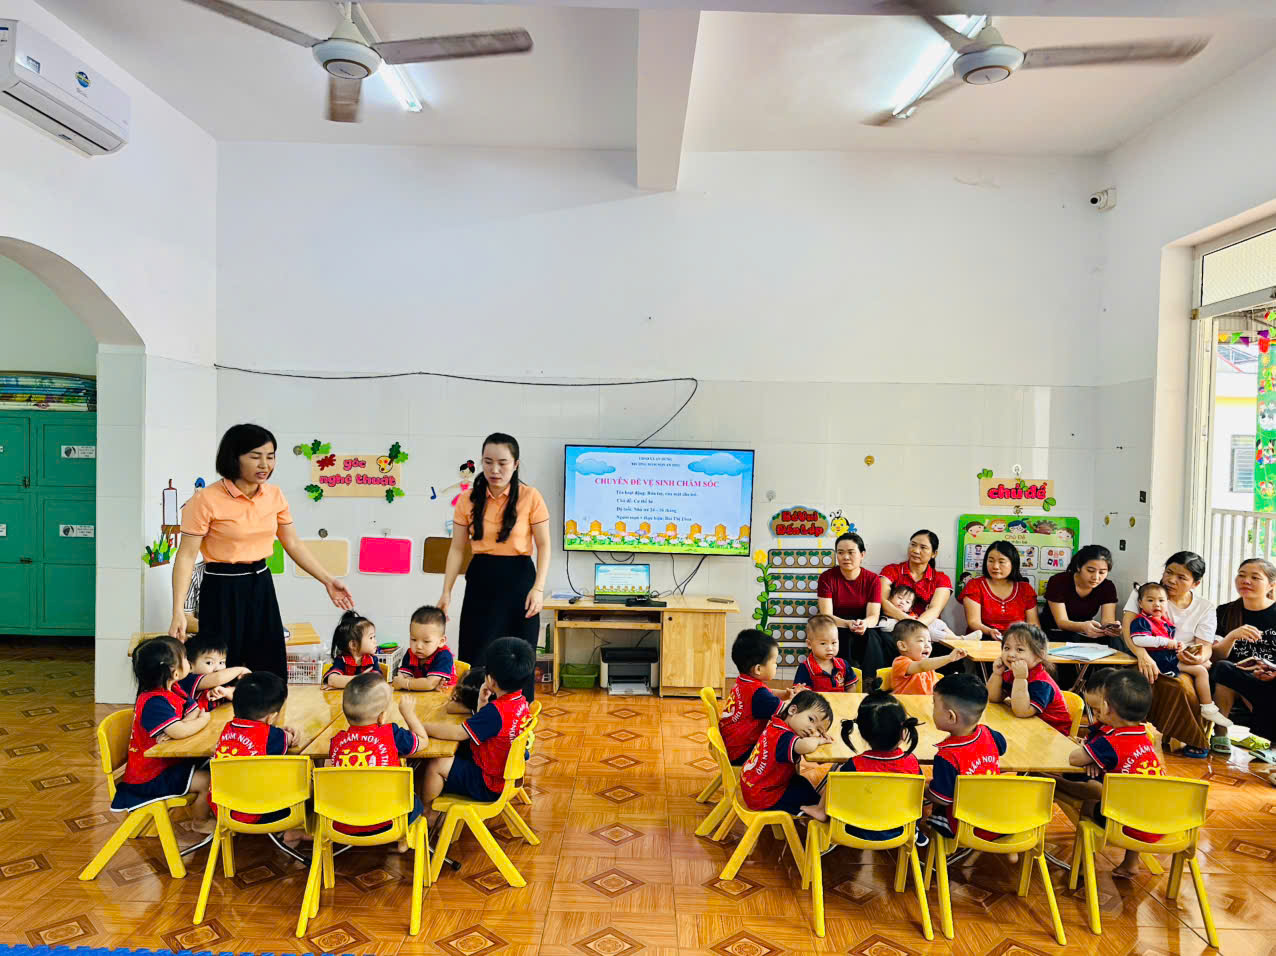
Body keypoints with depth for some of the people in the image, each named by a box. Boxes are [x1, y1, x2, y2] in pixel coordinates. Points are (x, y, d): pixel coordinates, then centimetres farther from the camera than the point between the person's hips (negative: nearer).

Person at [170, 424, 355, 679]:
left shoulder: (274, 495, 2)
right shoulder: (206, 500, -13)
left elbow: (293, 545, 10)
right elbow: (187, 555, -13)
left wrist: (328, 581, 5)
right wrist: (178, 612, -20)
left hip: (261, 586, 5)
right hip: (223, 591, -5)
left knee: (272, 674, 10)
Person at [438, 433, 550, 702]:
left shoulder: (530, 497, -7)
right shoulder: (469, 499, 0)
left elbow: (543, 546, -4)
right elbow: (457, 548, 4)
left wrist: (538, 588, -13)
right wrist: (446, 590, -2)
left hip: (518, 578, -2)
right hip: (481, 579, 2)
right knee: (475, 656, 4)